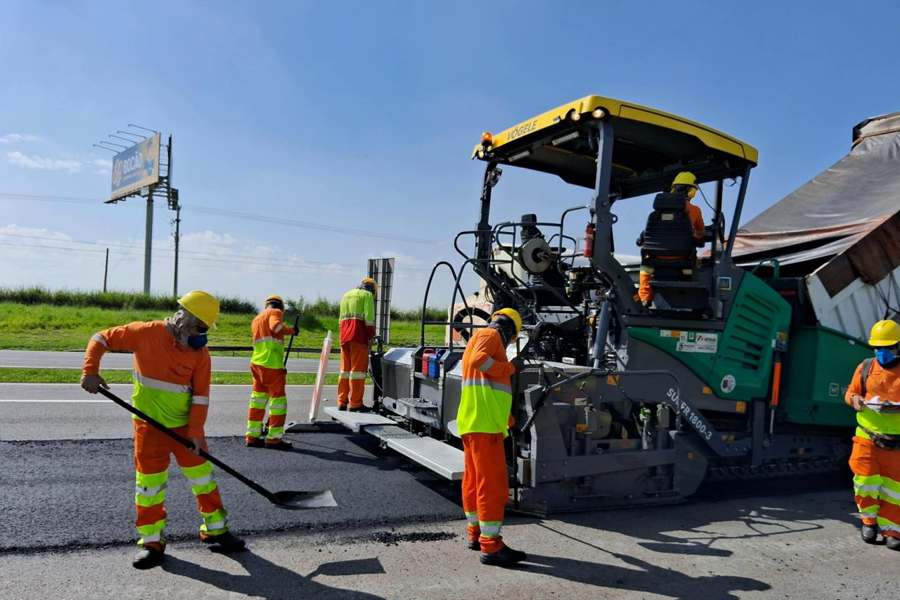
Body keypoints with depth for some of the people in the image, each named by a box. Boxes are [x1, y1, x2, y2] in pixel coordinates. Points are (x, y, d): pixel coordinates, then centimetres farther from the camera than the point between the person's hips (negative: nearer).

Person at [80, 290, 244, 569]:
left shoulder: (200, 353, -6)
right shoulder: (145, 333, -12)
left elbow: (200, 395, -6)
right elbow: (101, 339, -3)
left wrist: (196, 431, -12)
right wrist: (90, 372, -15)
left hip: (185, 424, 2)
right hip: (149, 424, -2)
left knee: (203, 475, 8)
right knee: (149, 482, 4)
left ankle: (215, 528, 24)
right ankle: (151, 541, 20)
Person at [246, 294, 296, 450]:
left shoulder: (257, 319, 23)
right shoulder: (275, 312, 0)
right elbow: (276, 326, -23)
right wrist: (291, 330, -7)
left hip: (257, 363, 8)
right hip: (272, 364, -8)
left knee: (258, 398, 14)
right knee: (278, 400, -1)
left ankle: (252, 435, 17)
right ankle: (273, 438, 1)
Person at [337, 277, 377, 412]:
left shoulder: (346, 295, 26)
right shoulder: (367, 295, 2)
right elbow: (369, 317, -10)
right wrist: (371, 335, -3)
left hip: (345, 336, 7)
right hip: (359, 336, -7)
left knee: (345, 368, 11)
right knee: (358, 368, -6)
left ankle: (342, 402, 12)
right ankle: (355, 403, -6)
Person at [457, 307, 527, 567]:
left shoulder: (479, 338, 27)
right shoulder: (489, 335, -2)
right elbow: (479, 359, -25)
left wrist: (508, 418, 44)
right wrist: (508, 367, -10)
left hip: (472, 423, 10)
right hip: (484, 423, -10)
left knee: (474, 479, 18)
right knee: (493, 483, -8)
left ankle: (475, 533, 30)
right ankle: (491, 546, -5)